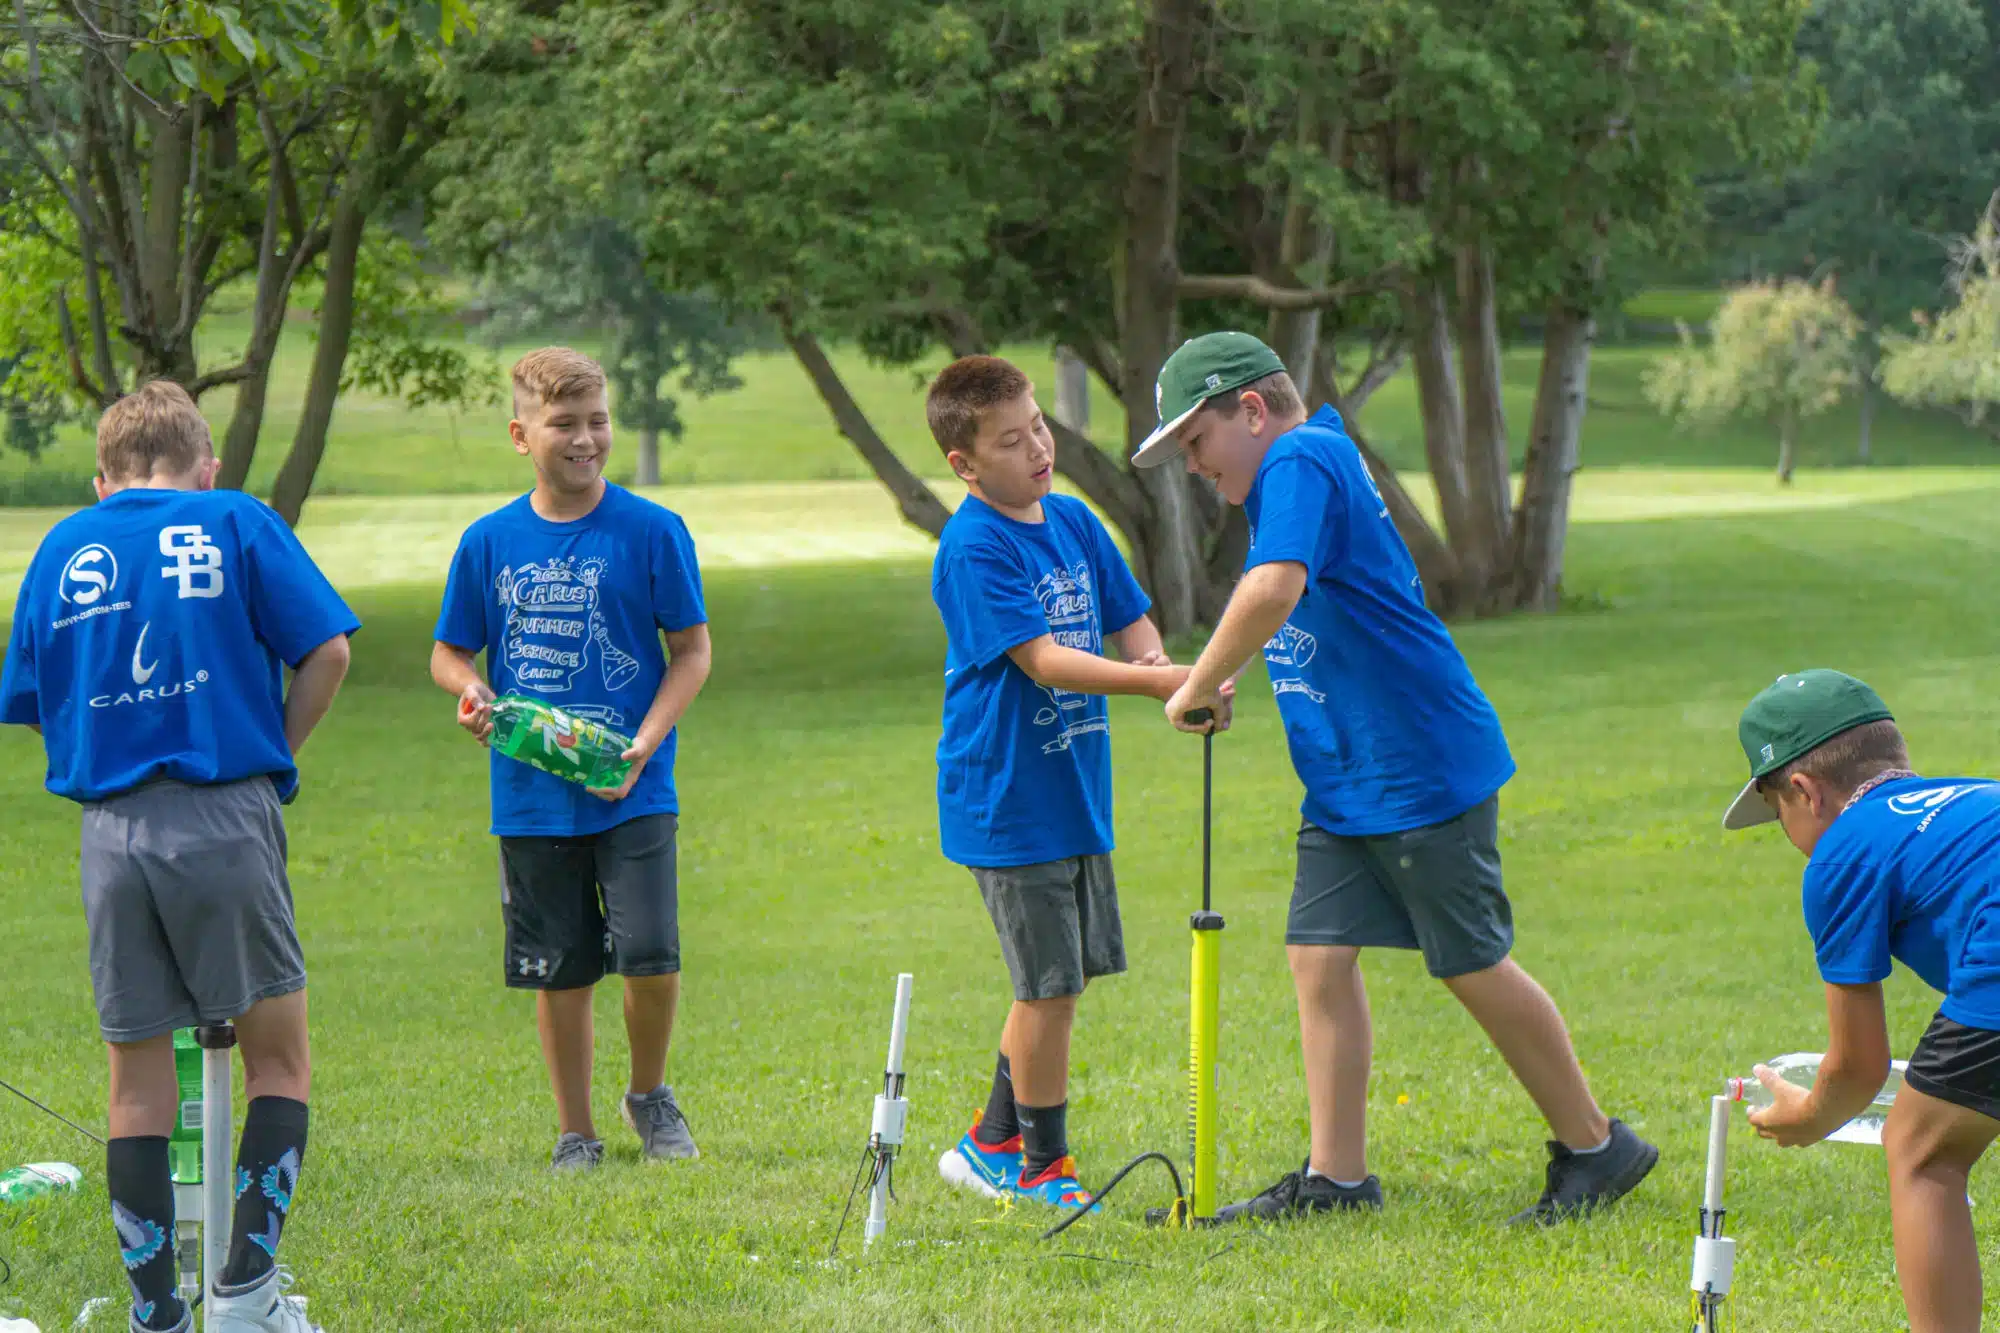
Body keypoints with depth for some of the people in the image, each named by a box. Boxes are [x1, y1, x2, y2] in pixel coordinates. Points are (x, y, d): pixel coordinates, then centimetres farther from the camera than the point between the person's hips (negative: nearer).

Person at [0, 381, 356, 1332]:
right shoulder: (236, 524, 4)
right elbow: (326, 650, -4)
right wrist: (272, 752, 8)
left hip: (111, 829, 3)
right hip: (226, 820, -3)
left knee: (138, 1084, 9)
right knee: (278, 1059, 8)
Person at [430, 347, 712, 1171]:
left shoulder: (651, 531, -3)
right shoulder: (489, 543, 4)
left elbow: (692, 648, 1)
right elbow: (449, 652, 14)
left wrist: (643, 745, -12)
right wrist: (469, 688, -10)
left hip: (632, 794, -2)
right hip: (531, 796, 2)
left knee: (650, 957, -12)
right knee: (560, 973, 7)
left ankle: (649, 1095, 15)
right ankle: (575, 1132, 22)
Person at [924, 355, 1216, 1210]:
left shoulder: (1073, 522, 9)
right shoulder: (973, 548, -16)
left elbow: (1130, 620, 13)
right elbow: (1041, 659, -23)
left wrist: (1154, 663, -12)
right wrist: (1157, 684, -32)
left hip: (1076, 791, 8)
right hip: (1007, 802, -8)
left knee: (1059, 979, 14)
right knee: (1050, 984, -4)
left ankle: (992, 1146, 28)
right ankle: (1042, 1167, 9)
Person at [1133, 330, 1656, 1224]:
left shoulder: (1300, 462, -16)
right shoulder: (1311, 467, 15)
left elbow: (1272, 591, -32)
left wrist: (1198, 687, -21)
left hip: (1421, 772, -10)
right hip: (1342, 783, 10)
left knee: (1474, 968, 0)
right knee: (1319, 956, 4)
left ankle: (1596, 1147, 13)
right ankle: (1335, 1179, 7)